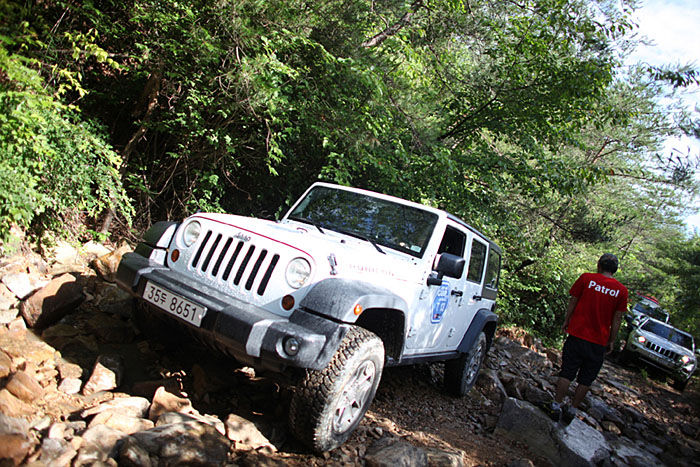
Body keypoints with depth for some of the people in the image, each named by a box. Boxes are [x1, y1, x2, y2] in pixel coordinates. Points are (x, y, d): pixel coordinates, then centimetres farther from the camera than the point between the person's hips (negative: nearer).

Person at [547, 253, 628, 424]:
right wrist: (611, 341, 11)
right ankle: (572, 410, 18)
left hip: (577, 335, -1)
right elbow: (617, 318, 3)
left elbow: (573, 301, 2)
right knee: (586, 380, 12)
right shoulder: (621, 290, 0)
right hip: (598, 342, 1)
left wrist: (566, 321, 15)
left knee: (566, 373, 7)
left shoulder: (586, 278, -4)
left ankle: (556, 406, 11)